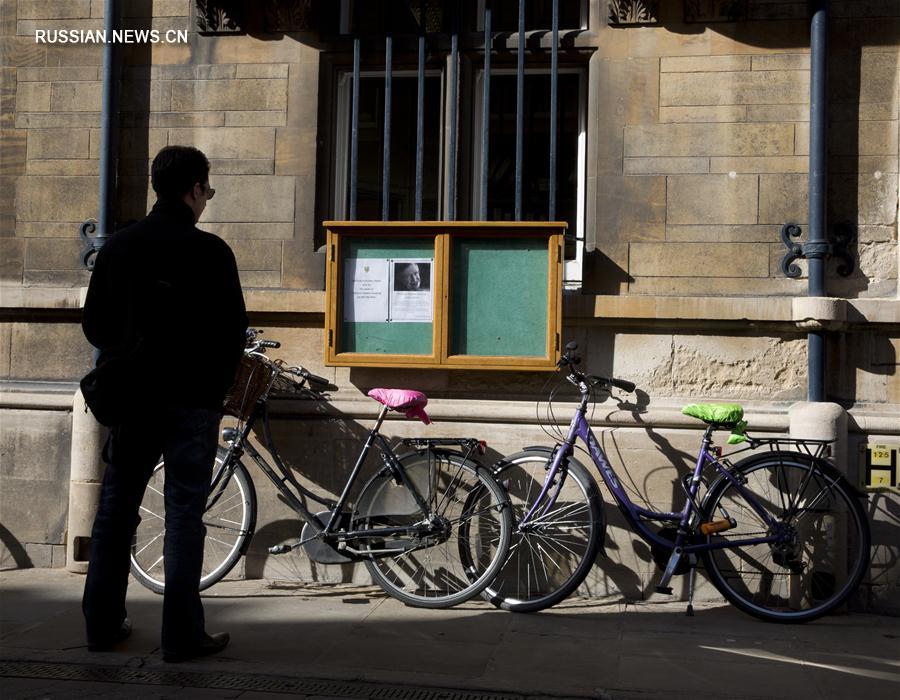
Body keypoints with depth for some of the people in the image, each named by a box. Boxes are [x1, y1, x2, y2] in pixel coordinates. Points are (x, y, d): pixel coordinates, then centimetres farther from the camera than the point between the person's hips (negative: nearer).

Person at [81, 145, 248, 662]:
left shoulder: (119, 246, 5)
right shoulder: (210, 251, -9)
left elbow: (95, 325, 8)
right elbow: (233, 331, -8)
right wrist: (215, 386, 6)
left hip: (131, 398, 5)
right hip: (191, 402, -4)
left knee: (116, 509, 13)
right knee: (185, 514, 1)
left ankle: (104, 624, 20)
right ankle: (182, 635, 4)